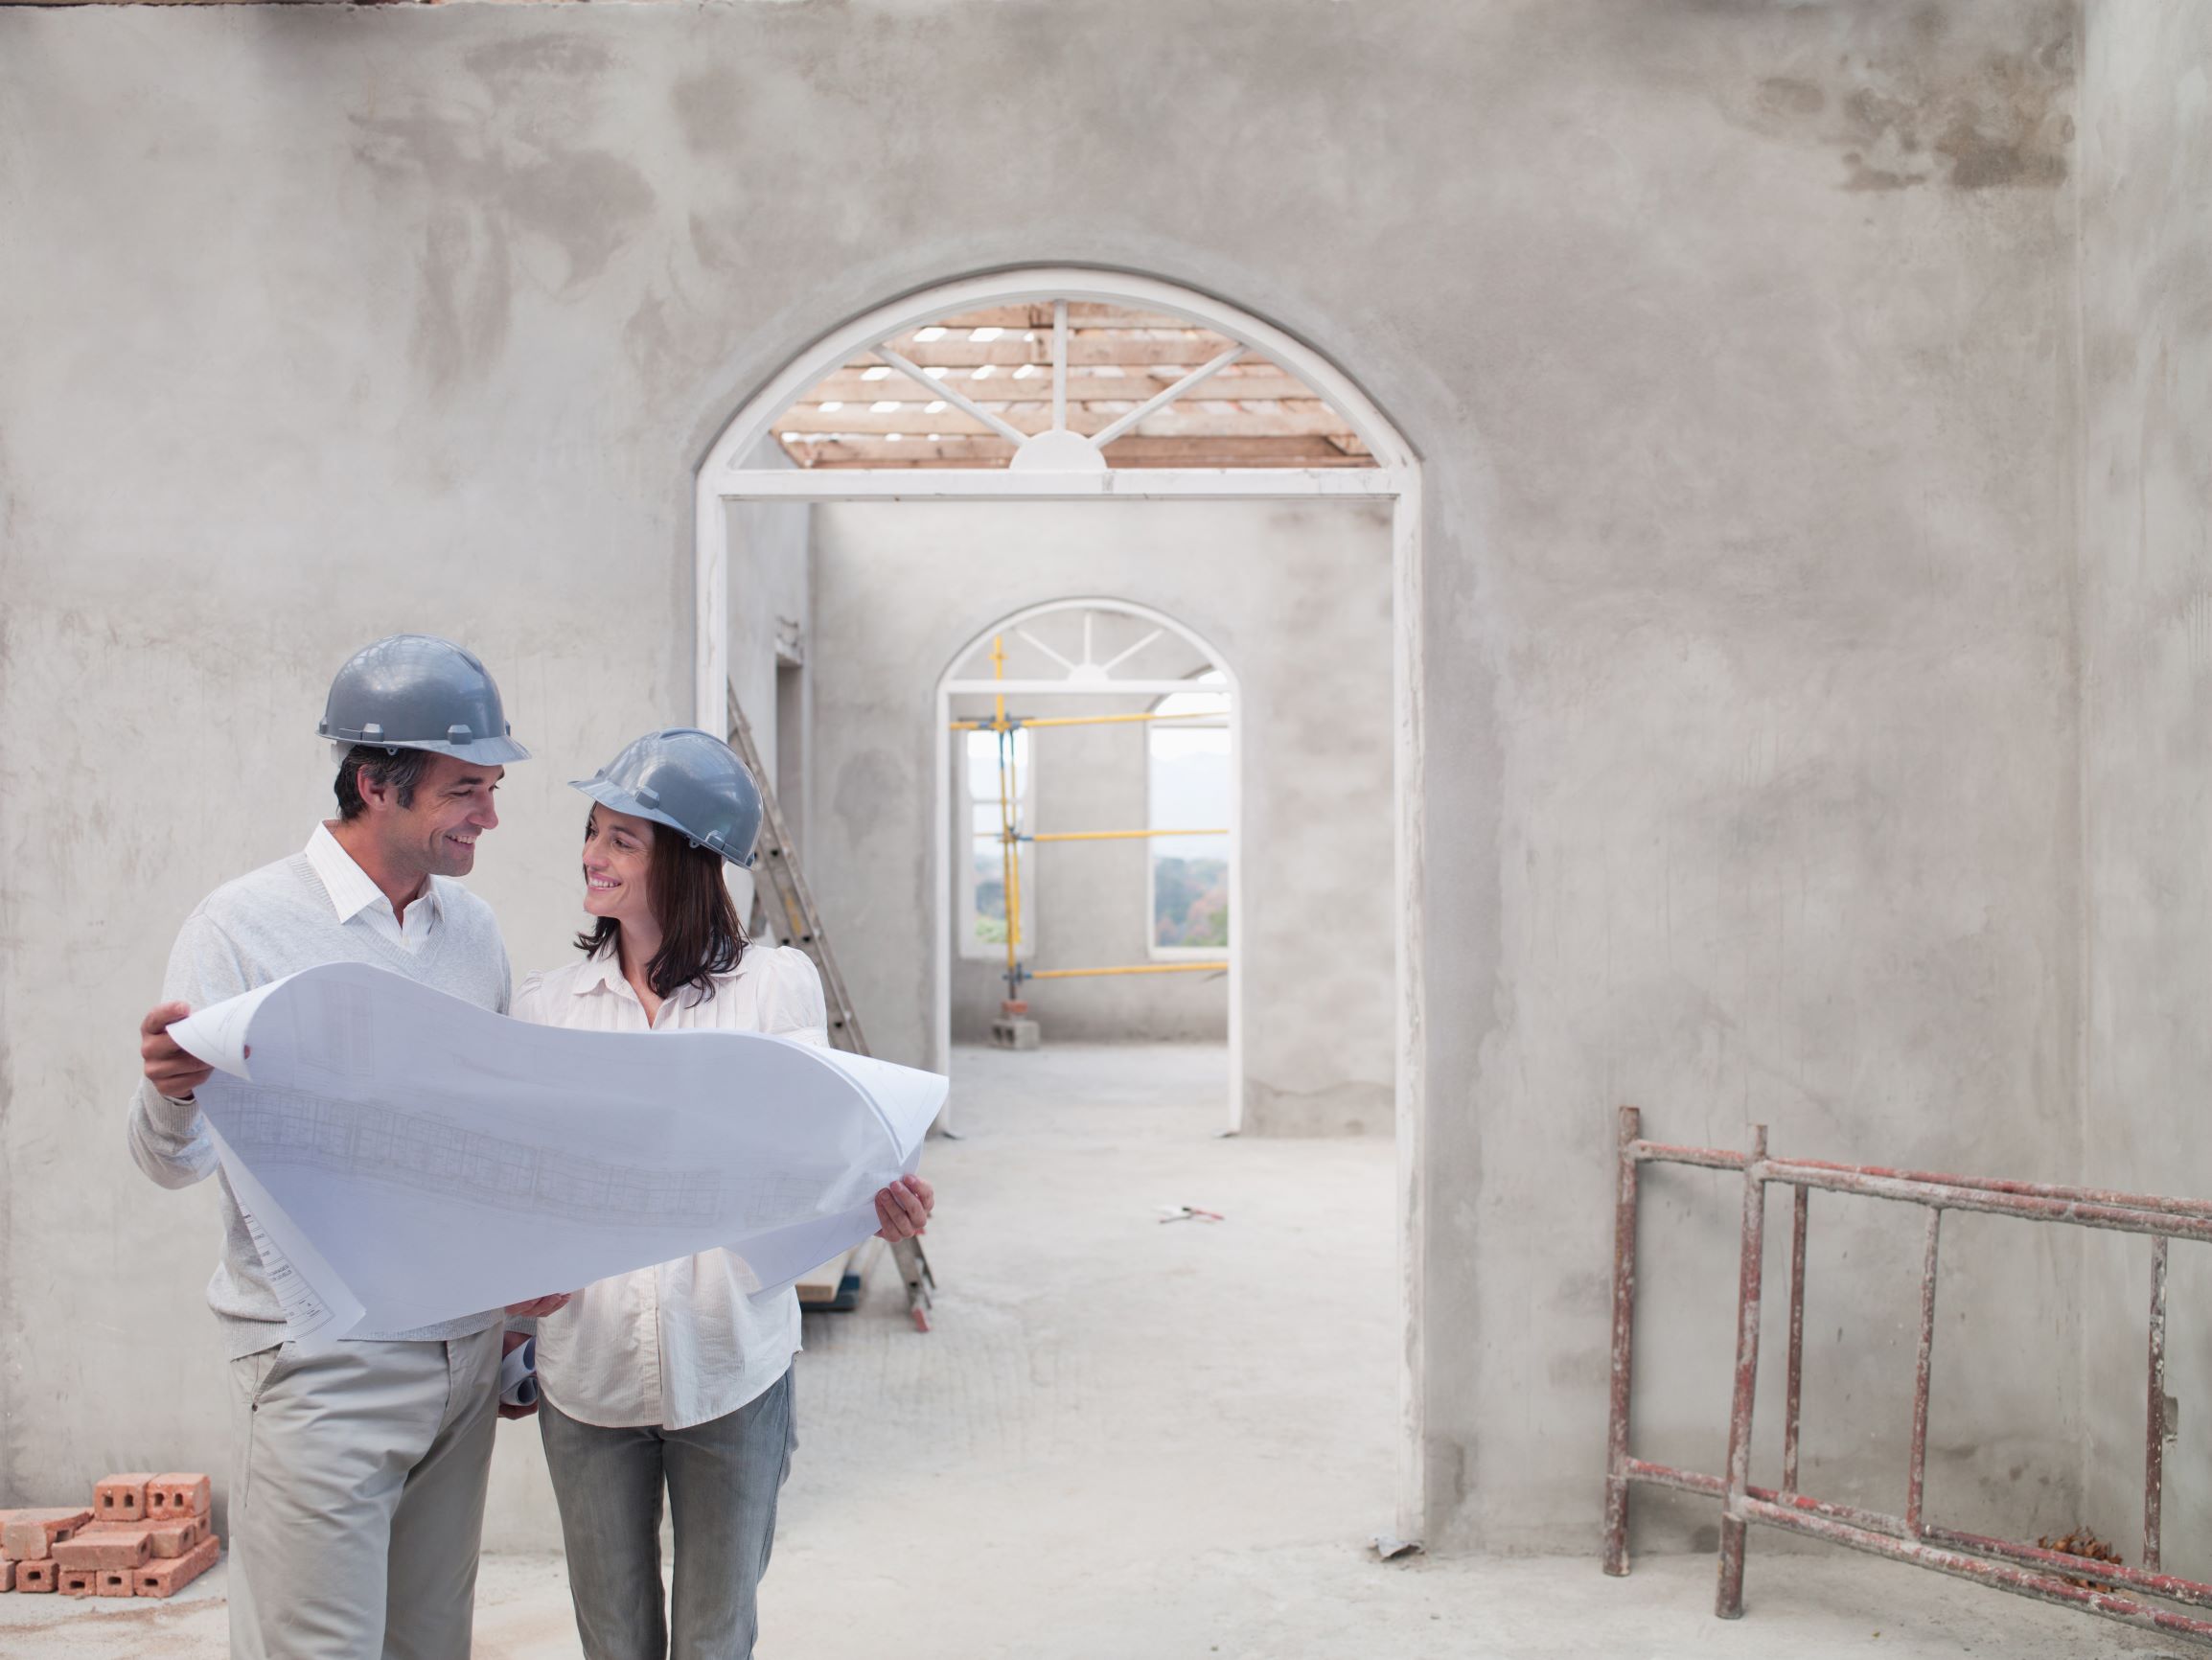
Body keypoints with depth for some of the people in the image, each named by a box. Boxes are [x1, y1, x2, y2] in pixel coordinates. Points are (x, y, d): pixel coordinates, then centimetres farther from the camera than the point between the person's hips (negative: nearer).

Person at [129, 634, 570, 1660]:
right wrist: (170, 1094, -32)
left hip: (464, 1349, 6)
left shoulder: (473, 929, 9)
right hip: (322, 1370, -5)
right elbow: (178, 1161, -11)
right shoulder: (243, 926, -9)